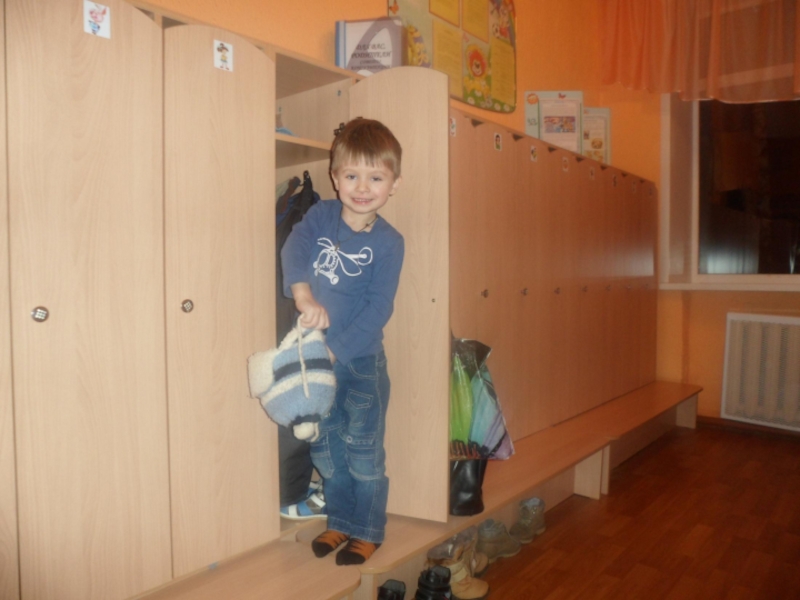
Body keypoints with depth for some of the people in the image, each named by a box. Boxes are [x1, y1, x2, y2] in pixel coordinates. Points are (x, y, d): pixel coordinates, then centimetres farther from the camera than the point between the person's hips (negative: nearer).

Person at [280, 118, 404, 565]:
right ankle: (340, 521, 36)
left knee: (363, 450, 7)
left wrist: (337, 349, -23)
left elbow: (378, 309, -16)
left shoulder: (388, 242, -11)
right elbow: (294, 250, -17)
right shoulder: (321, 215, 0)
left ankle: (368, 531, 27)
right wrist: (303, 294, -35)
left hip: (360, 358, -4)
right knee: (325, 447, 17)